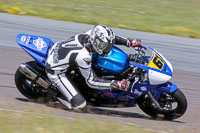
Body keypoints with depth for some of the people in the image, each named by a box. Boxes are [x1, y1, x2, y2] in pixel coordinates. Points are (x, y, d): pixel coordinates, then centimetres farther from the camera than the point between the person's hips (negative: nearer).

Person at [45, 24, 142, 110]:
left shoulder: (91, 34, -18)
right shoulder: (83, 56, -36)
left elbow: (108, 38, 4)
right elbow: (91, 81, -26)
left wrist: (129, 42, -3)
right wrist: (114, 85, -32)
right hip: (55, 71, -8)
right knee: (79, 104, -13)